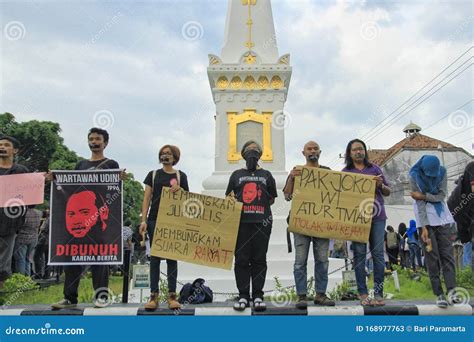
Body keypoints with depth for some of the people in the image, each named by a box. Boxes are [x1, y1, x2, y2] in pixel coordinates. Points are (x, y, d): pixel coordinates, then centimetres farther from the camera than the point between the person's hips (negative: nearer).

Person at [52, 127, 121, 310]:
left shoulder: (111, 164, 9)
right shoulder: (80, 164, 21)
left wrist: (120, 179, -19)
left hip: (100, 214, -4)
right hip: (78, 213, 4)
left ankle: (101, 295, 4)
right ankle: (70, 297, 6)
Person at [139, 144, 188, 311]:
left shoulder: (181, 176, 8)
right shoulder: (153, 174, 10)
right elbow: (146, 199, 5)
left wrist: (179, 190, -11)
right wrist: (143, 220, -4)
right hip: (154, 220, 1)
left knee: (172, 257, 3)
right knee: (155, 257, 2)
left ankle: (172, 296, 7)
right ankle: (154, 296, 5)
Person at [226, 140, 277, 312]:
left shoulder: (266, 175, 17)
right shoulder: (237, 175, 17)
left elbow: (272, 199, 18)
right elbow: (228, 198, 17)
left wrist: (262, 204, 2)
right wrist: (231, 198, -3)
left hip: (262, 222, 0)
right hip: (241, 222, 0)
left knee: (259, 259, 1)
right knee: (241, 259, -1)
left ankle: (258, 296, 8)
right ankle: (243, 296, 6)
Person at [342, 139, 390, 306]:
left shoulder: (374, 169, 13)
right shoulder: (345, 172, 10)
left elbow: (387, 193, 15)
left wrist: (381, 185, -5)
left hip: (377, 217, 1)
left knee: (378, 253, -3)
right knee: (359, 254, -1)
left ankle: (378, 294, 2)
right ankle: (363, 293, 4)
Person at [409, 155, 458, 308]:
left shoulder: (442, 172, -4)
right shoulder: (415, 176, -12)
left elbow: (441, 196, -6)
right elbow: (419, 203, -15)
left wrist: (422, 195, -16)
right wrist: (424, 227, -19)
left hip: (441, 216, 3)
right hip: (425, 217, -3)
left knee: (447, 253, -6)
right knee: (432, 256, -5)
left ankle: (451, 290, -9)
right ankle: (439, 294, -3)